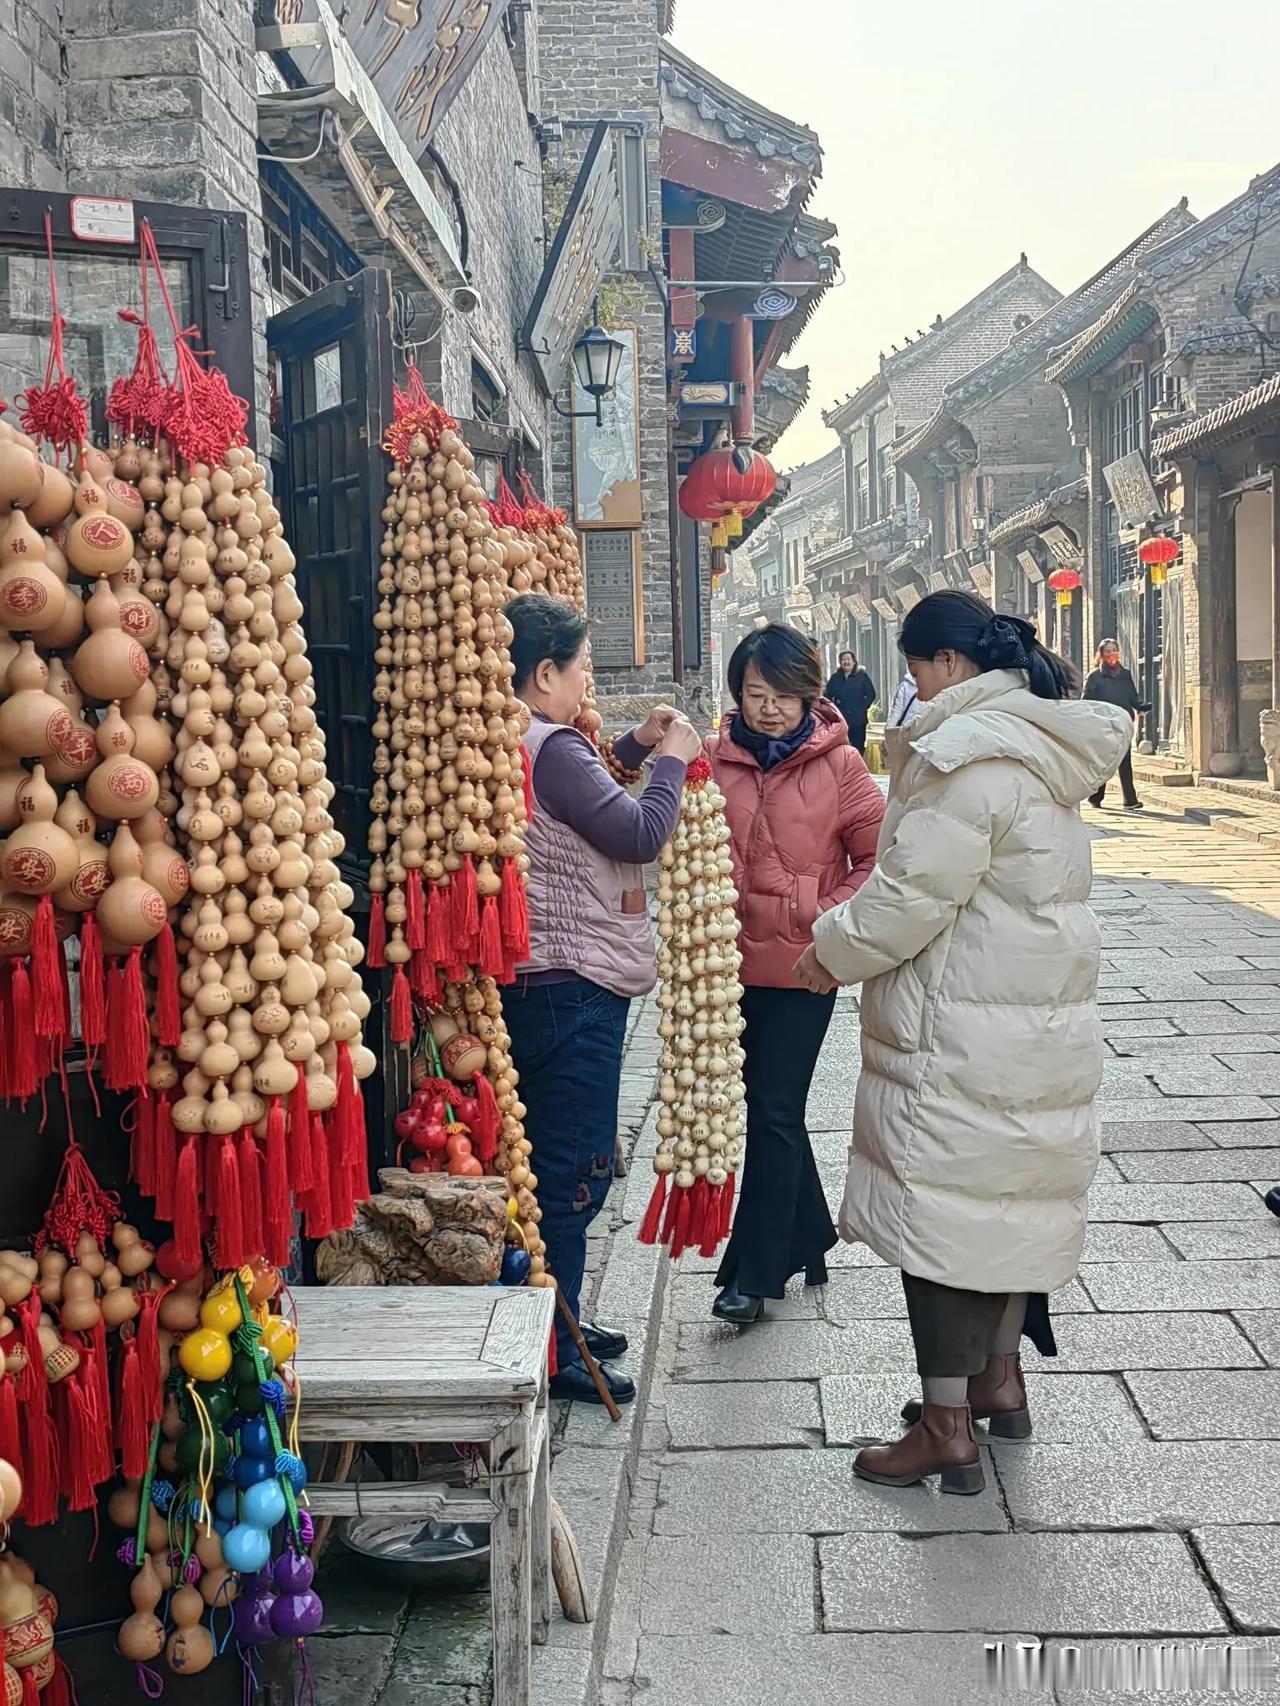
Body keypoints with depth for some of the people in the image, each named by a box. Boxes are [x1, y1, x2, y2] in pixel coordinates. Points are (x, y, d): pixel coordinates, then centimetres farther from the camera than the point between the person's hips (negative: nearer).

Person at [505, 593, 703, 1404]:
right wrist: (672, 760, -4)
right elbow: (641, 835, -19)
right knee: (574, 1172, -3)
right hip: (570, 993, -11)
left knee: (565, 1167, 19)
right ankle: (552, 1355, 6)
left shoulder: (519, 748, 12)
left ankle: (557, 1322, 31)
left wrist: (633, 747, 19)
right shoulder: (553, 750, -19)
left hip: (550, 989, 11)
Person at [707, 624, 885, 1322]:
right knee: (772, 1107, 15)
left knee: (773, 1110, -1)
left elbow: (878, 857, -2)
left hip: (801, 967, -4)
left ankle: (753, 1272, 8)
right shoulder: (714, 759, 1)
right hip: (732, 962, 4)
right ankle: (811, 1237, 34)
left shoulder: (838, 763, -6)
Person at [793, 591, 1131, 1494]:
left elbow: (915, 893, -21)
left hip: (964, 1036, -10)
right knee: (1010, 1196, 19)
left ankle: (948, 1427, 6)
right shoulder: (1041, 745, 12)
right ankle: (1000, 1379, 33)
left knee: (944, 1208, -2)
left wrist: (833, 952, -5)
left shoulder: (969, 754, -19)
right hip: (1042, 1021, 10)